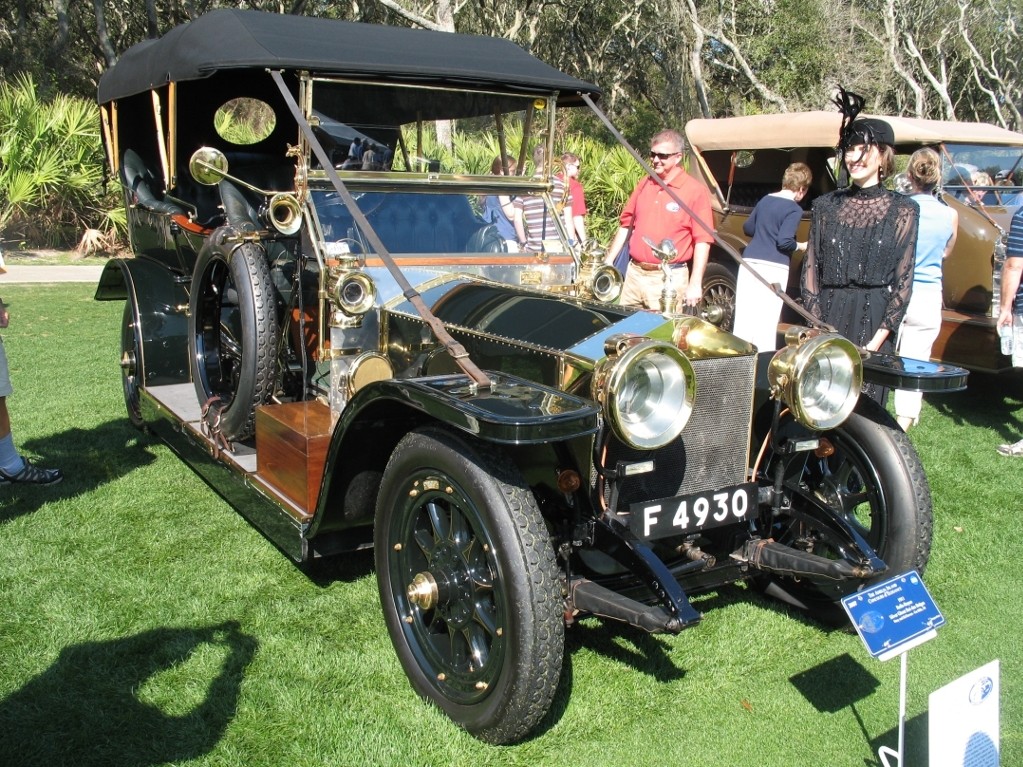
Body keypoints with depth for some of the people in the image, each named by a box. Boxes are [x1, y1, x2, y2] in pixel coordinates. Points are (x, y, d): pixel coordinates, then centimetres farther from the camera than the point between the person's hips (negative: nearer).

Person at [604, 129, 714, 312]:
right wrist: (609, 261, 13)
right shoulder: (644, 184, 10)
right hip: (634, 273, 5)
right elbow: (626, 225, 18)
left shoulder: (696, 191, -6)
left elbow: (702, 241, -9)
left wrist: (695, 284, -15)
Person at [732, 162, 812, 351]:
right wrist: (800, 246, 3)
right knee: (767, 322, -4)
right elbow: (784, 242, -15)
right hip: (774, 268, -6)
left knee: (743, 317, 5)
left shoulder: (765, 200, 14)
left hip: (750, 262, 6)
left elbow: (748, 228, 24)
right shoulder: (794, 209, -7)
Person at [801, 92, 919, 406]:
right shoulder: (826, 206, 8)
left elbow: (903, 282, -1)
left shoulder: (902, 210, 3)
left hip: (875, 321, -2)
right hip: (829, 316, 2)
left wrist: (878, 339, -11)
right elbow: (810, 272, 6)